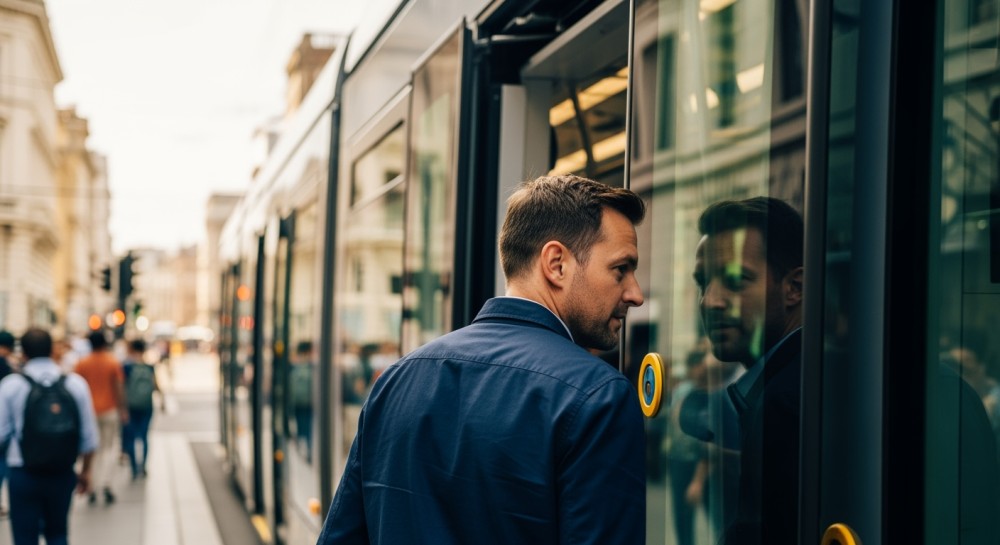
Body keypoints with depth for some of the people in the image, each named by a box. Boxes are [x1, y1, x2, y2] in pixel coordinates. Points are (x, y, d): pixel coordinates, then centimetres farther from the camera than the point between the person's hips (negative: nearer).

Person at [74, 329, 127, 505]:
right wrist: (122, 409, -1)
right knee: (108, 448, 6)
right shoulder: (113, 362, -4)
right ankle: (105, 483, -13)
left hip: (89, 411, 1)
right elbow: (119, 387, -7)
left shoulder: (82, 363, 0)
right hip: (109, 410, -1)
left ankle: (92, 489, 12)